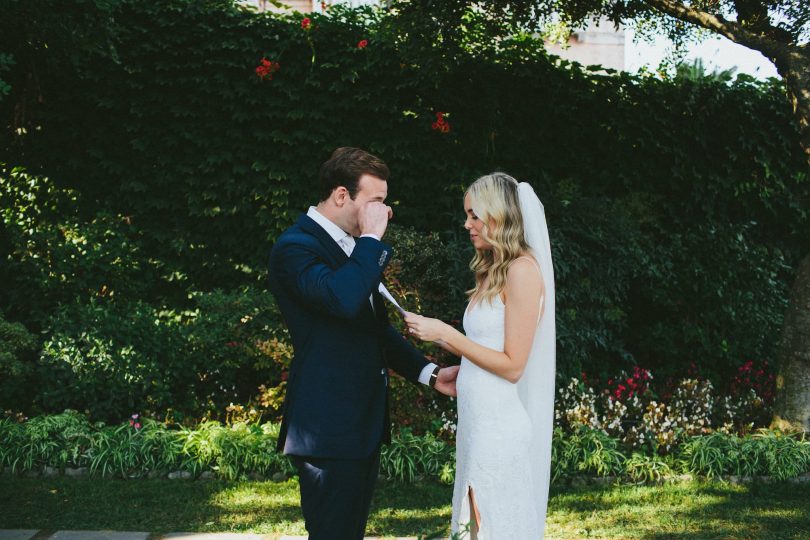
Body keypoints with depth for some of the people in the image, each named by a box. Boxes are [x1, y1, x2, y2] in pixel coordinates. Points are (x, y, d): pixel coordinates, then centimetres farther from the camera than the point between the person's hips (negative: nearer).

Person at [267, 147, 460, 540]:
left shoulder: (355, 248, 15)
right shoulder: (295, 247, -15)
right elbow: (342, 299, -34)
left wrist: (429, 373, 12)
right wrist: (371, 238, -21)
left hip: (363, 423, 9)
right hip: (329, 429, -9)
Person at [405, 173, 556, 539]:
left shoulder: (523, 269, -12)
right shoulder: (493, 271, 14)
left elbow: (512, 366, -15)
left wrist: (445, 333, -14)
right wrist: (434, 334, 12)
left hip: (500, 426, -9)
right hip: (477, 422, 9)